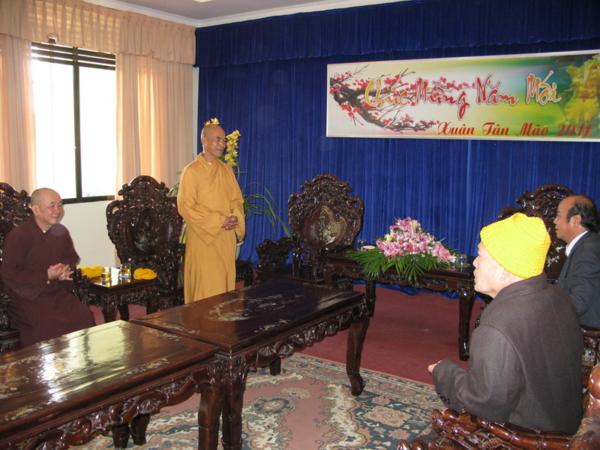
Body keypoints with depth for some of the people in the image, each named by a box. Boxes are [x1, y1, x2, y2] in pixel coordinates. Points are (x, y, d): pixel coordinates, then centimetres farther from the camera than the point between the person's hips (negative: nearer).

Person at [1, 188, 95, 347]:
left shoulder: (61, 231, 9)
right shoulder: (17, 236, -9)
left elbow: (72, 258, 25)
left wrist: (66, 268, -1)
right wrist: (46, 276, -16)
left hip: (59, 293, 5)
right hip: (28, 298, -5)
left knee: (85, 316, -20)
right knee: (50, 324, -31)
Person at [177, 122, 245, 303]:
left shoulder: (226, 169, 10)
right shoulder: (191, 171, -8)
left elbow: (237, 199, 14)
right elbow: (185, 207, -12)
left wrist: (235, 218, -8)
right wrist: (218, 221, -16)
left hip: (226, 237, 5)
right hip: (203, 237, -5)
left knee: (225, 281, 8)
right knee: (205, 285, -3)